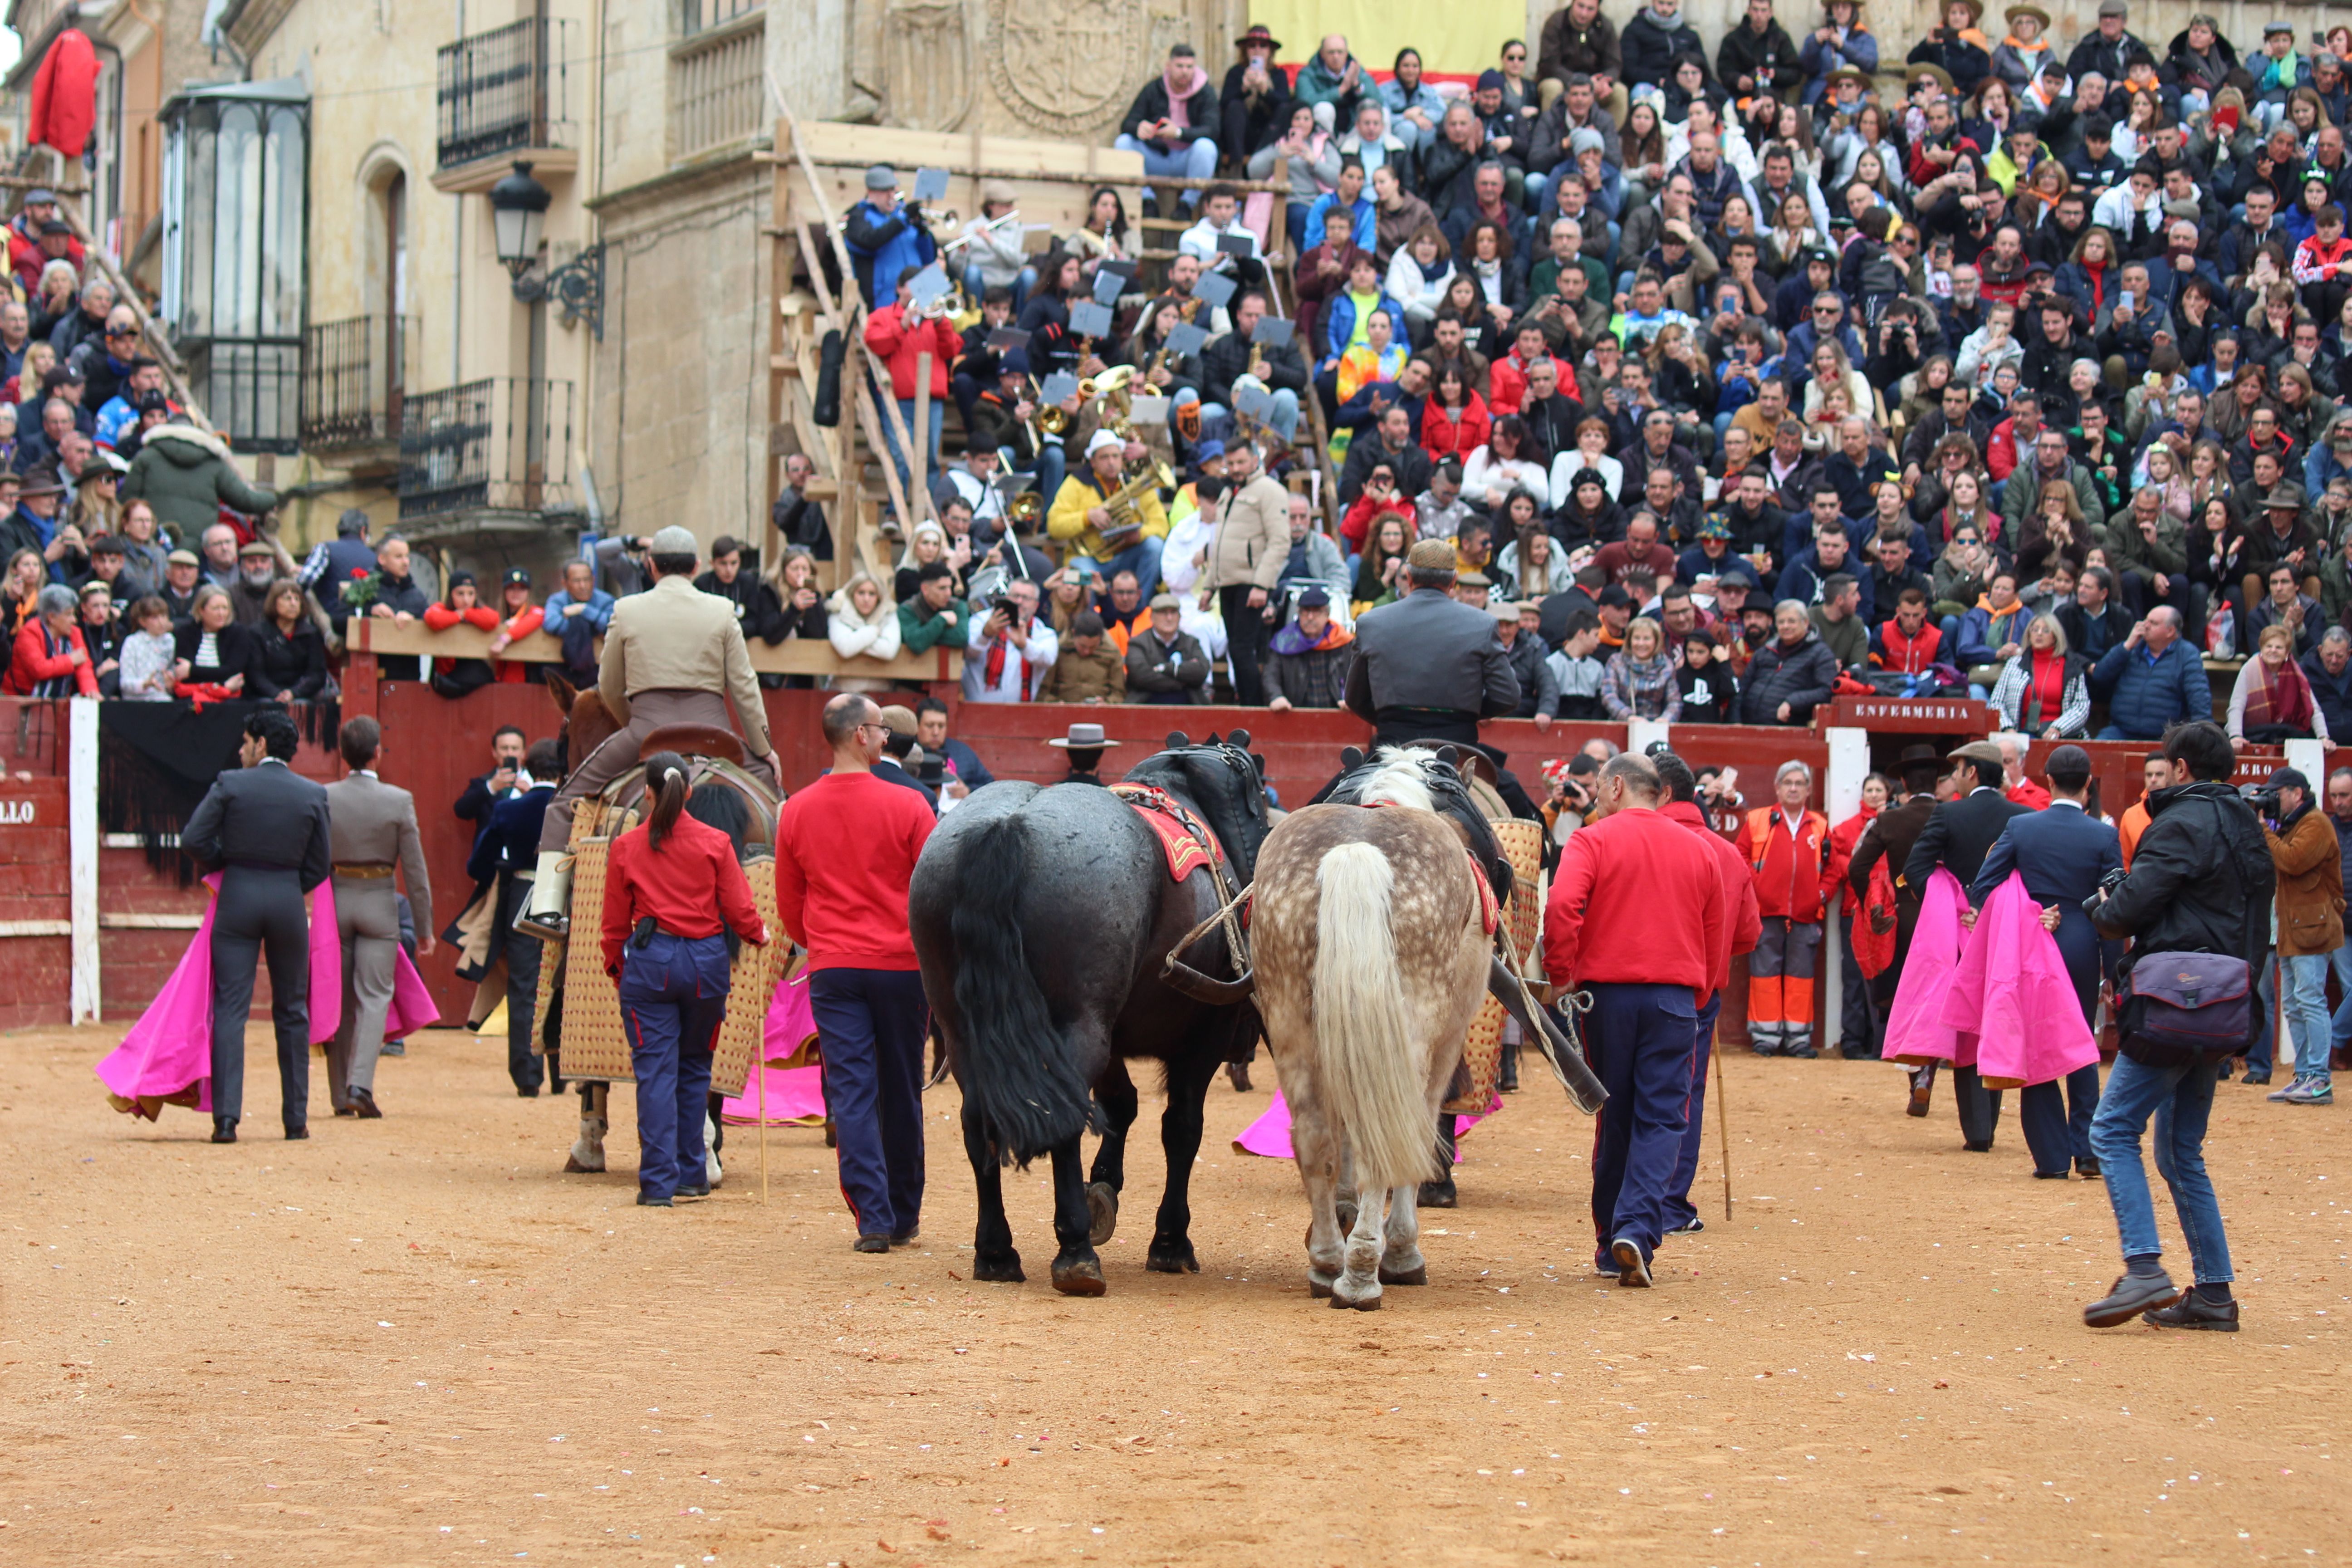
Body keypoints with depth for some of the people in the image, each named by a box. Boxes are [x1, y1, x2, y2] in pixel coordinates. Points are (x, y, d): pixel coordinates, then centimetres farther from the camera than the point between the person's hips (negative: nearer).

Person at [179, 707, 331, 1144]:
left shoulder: (230, 784, -5)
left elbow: (193, 839, -8)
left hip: (237, 897, -2)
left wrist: (223, 864, 10)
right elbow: (320, 865, 4)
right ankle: (296, 1119, 15)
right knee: (292, 1010, 12)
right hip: (289, 900, 2)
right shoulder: (314, 795, 2)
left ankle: (226, 1117, -12)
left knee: (230, 1008, -2)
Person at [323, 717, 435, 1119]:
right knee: (374, 996, 1)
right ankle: (361, 1084, -17)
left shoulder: (322, 798, -4)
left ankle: (341, 1095, 13)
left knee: (339, 1001, 10)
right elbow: (415, 870, -5)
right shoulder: (399, 801, -8)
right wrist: (424, 927, 3)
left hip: (333, 901, 2)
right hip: (379, 904, -2)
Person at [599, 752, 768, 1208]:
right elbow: (739, 909, 1)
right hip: (706, 962, 1)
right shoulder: (715, 843, 0)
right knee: (694, 1069, 15)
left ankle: (658, 1182, -6)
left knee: (655, 1072, -1)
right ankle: (691, 1175, 19)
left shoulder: (626, 848, 0)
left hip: (650, 962, -1)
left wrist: (615, 965, 22)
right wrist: (759, 933, 23)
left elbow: (615, 922, 5)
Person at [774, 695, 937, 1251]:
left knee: (851, 1091, 0)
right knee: (901, 1093, 11)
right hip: (902, 966, -1)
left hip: (832, 970, 1)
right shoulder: (906, 807, -8)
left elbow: (788, 908, 11)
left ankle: (874, 1218, -10)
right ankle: (904, 1216, 21)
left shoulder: (796, 812, 2)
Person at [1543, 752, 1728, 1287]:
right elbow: (1717, 934, 15)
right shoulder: (1699, 851, 11)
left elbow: (1562, 906, -17)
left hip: (1607, 988, -1)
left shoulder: (1592, 840, -2)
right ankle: (1638, 1228, -19)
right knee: (1662, 1118, 0)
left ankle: (1611, 1242, 16)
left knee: (1614, 1117, 10)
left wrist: (1560, 973, -6)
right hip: (1676, 996, 1)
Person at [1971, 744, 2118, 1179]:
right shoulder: (2104, 836, -6)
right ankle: (2087, 1149, 7)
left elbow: (1981, 890, -7)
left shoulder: (2020, 828, -4)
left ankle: (2051, 1156, 3)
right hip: (2082, 948, 1)